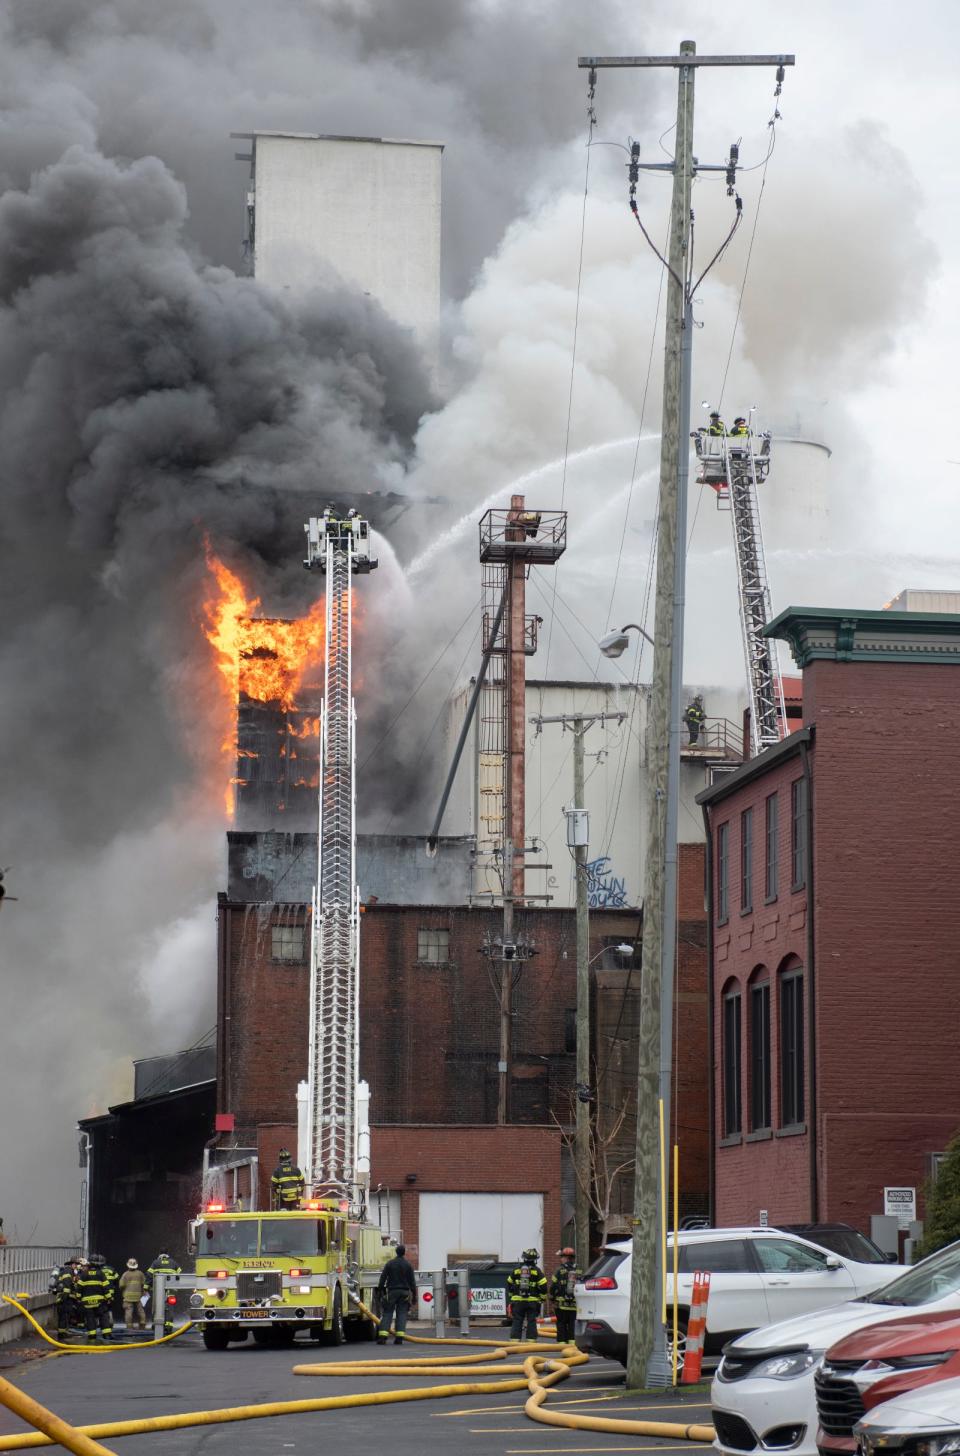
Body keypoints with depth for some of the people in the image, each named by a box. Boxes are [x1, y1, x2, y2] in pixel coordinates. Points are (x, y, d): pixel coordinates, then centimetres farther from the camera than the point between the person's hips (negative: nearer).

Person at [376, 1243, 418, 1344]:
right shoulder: (408, 1265, 2)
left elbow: (383, 1278, -1)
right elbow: (412, 1281, 3)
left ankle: (382, 1336, -10)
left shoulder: (390, 1263, -1)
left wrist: (380, 1291, 7)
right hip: (404, 1292, 1)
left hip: (392, 1291, -1)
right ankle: (399, 1337, -4)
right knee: (402, 1314, 3)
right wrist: (414, 1295, 7)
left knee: (387, 1314, 0)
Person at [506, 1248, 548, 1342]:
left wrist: (511, 1295, 25)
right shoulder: (537, 1271, -4)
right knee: (531, 1322, 3)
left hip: (518, 1301, 2)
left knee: (517, 1321, 4)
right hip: (532, 1301, -2)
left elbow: (509, 1284, 13)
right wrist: (542, 1298, 5)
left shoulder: (516, 1270, 4)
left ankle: (514, 1340, 0)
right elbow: (543, 1286, -7)